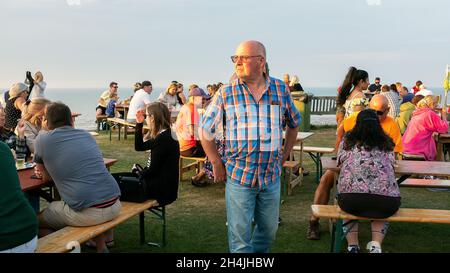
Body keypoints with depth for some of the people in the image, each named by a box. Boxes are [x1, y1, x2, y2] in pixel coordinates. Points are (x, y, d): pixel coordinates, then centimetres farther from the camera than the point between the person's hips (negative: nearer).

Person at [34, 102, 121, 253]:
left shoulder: (43, 138, 3)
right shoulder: (86, 135, 16)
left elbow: (45, 176, 16)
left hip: (87, 213, -5)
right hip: (115, 205, 5)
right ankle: (102, 247, 34)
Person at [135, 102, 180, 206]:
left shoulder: (163, 138, -20)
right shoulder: (163, 136, 10)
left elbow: (153, 170, -19)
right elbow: (139, 146, 20)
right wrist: (139, 124, 13)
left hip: (162, 189, -9)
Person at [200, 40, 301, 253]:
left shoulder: (281, 90, 1)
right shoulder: (226, 93, -4)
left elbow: (294, 123, 15)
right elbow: (206, 131, 2)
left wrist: (284, 156, 10)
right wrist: (217, 164, -2)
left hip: (272, 176, 3)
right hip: (238, 176, -2)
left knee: (269, 230, 17)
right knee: (240, 235, 5)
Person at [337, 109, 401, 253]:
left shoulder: (348, 140, 14)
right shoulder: (386, 143, 16)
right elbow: (391, 164, 25)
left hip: (350, 199, -1)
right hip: (386, 201, 1)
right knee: (381, 214, 36)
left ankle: (352, 246, 22)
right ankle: (376, 245, 17)